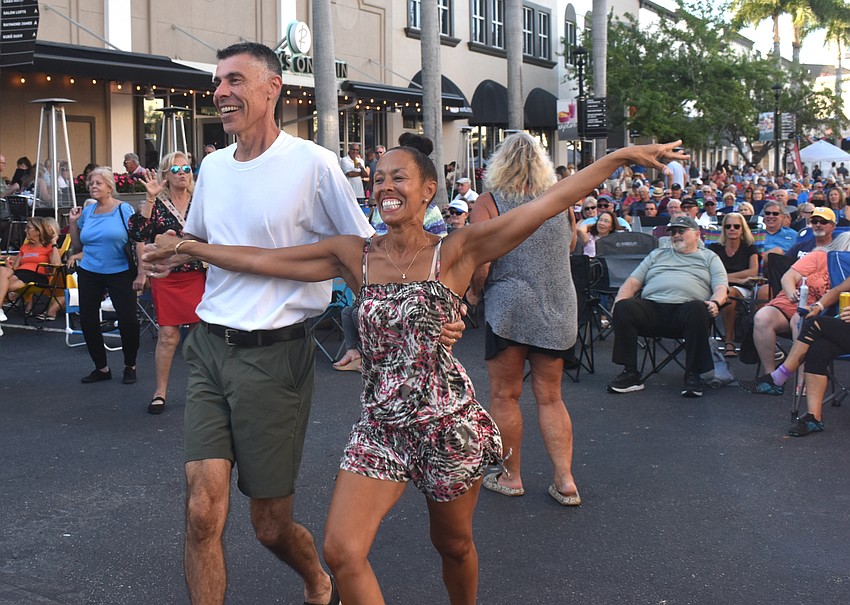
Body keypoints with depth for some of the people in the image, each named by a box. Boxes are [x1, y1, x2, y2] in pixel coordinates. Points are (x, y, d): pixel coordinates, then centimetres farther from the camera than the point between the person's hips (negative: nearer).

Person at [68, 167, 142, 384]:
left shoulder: (124, 209, -6)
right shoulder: (87, 212, 7)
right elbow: (77, 246, 14)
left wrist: (141, 273, -14)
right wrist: (73, 222, 3)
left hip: (120, 272, -5)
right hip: (89, 274, 5)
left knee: (128, 321, -9)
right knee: (88, 321, 4)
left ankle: (130, 367, 12)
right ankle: (101, 368, 19)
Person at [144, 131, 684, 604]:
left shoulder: (456, 251, -6)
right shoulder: (355, 255, 2)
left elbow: (550, 203, -11)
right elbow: (264, 259, 4)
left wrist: (620, 157, -15)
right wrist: (186, 247, 4)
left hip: (450, 422, -2)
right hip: (381, 425, 2)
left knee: (453, 544, 16)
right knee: (343, 552, -10)